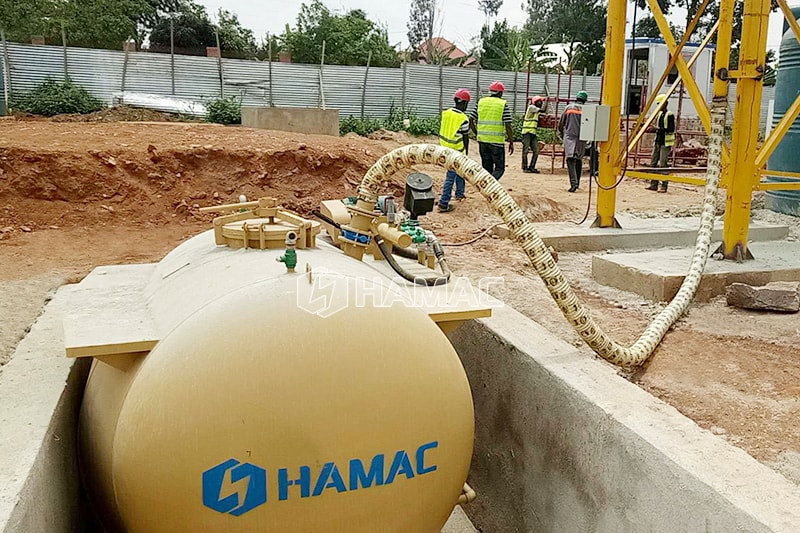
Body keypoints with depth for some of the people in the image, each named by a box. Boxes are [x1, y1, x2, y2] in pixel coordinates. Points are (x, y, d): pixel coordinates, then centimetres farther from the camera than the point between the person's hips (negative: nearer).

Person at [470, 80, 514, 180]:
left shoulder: (481, 102, 7)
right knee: (499, 168, 4)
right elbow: (508, 126, -8)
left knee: (487, 167, 15)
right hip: (497, 141, -4)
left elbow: (471, 121, 8)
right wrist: (511, 142, 1)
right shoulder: (503, 105, -5)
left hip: (482, 139, 5)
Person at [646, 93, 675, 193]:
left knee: (663, 164, -9)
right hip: (658, 142, 8)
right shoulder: (659, 114, 14)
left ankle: (664, 186, -4)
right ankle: (654, 184, 10)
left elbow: (671, 129, -18)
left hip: (665, 143, -8)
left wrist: (660, 129, -27)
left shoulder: (670, 115, -10)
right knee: (653, 163, 6)